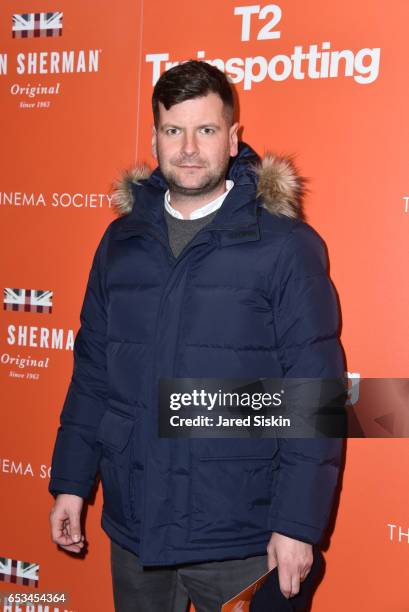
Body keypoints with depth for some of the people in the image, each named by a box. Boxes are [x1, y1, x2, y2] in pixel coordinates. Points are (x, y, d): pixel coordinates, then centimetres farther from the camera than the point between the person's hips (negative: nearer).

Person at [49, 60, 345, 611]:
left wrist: (299, 524, -13)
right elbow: (92, 370, 10)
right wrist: (71, 481, 8)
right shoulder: (123, 239, 5)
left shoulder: (285, 244, -9)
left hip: (242, 541, -4)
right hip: (134, 527, 5)